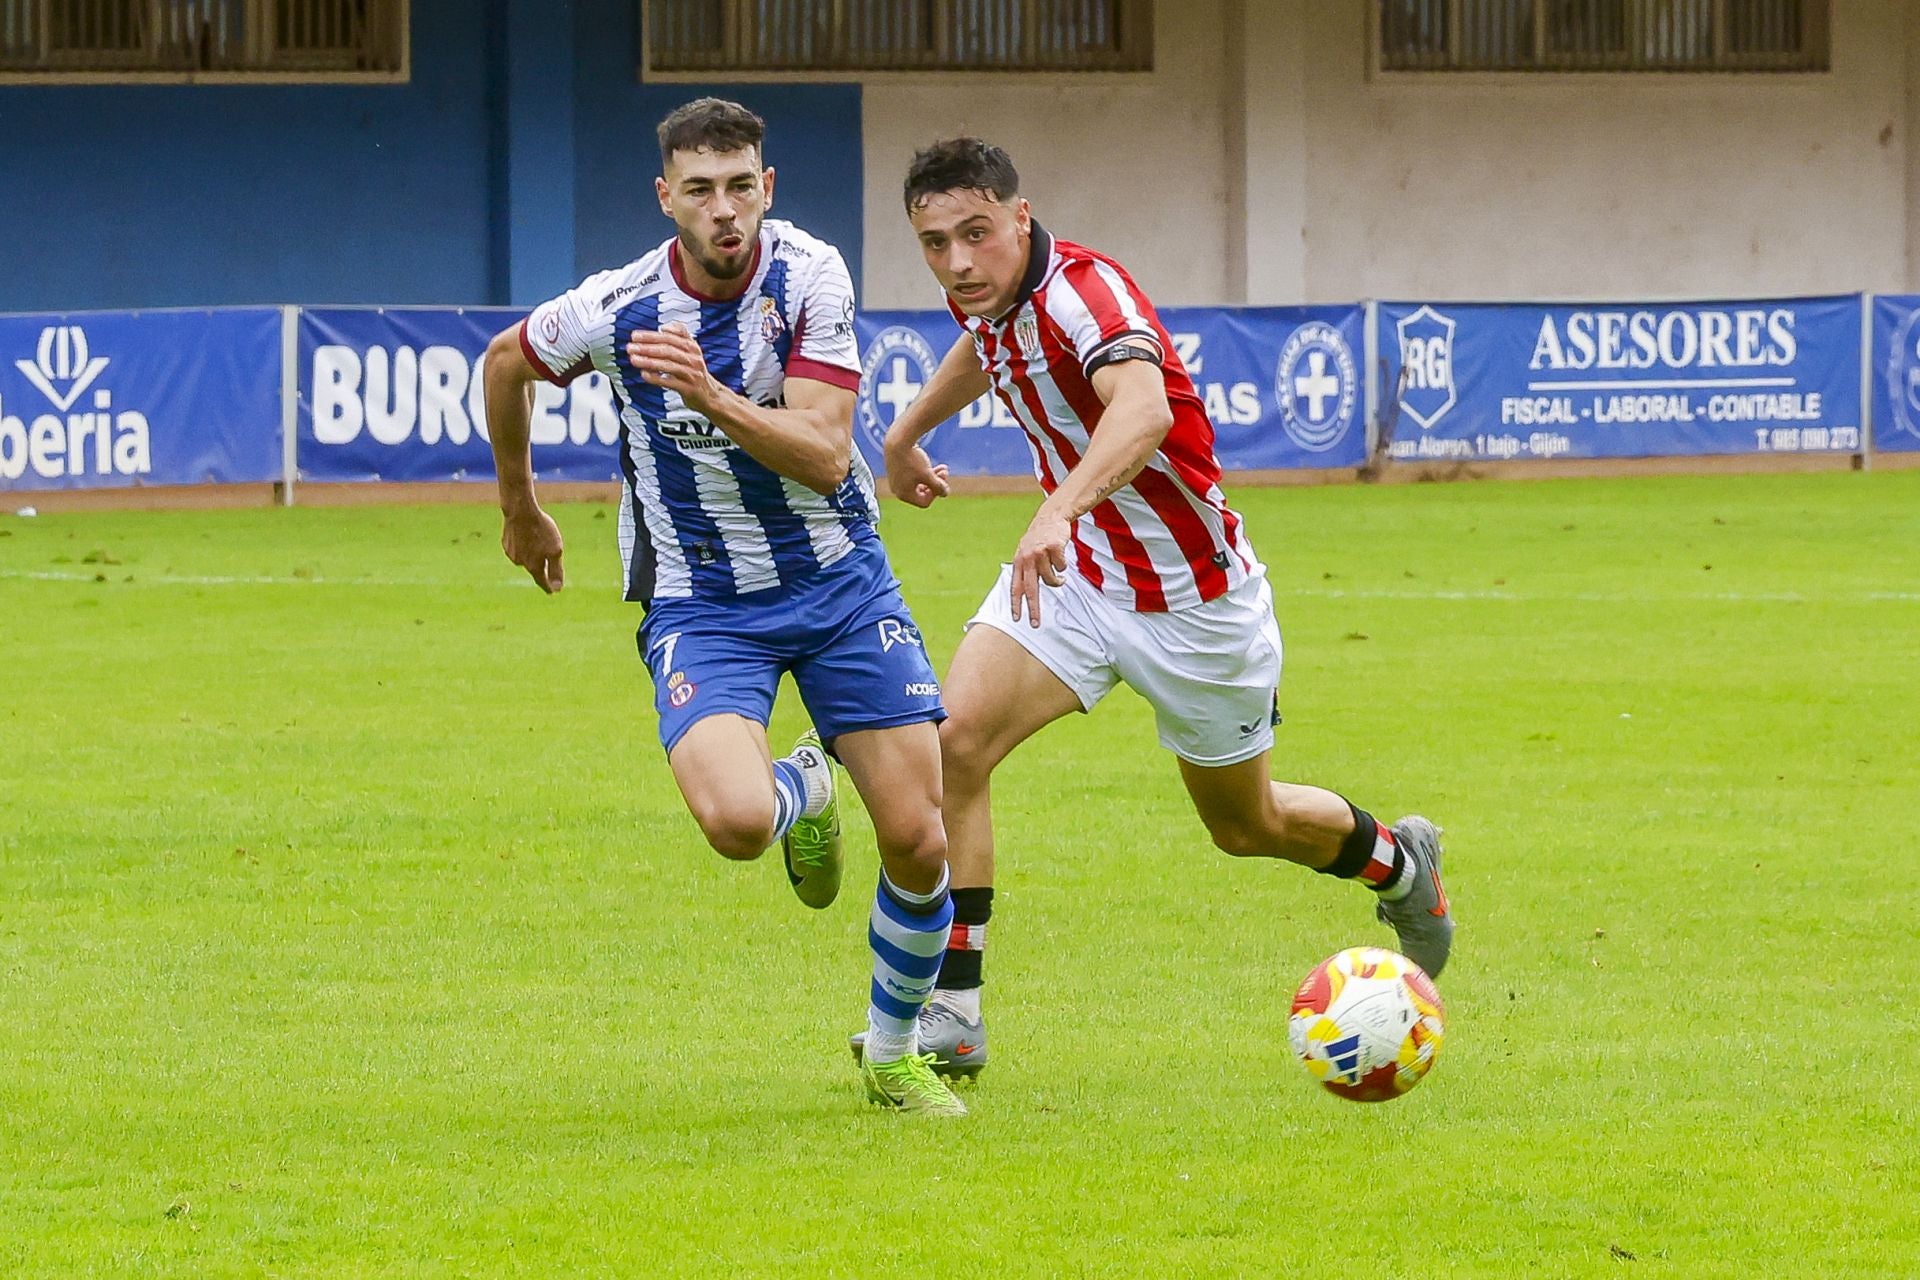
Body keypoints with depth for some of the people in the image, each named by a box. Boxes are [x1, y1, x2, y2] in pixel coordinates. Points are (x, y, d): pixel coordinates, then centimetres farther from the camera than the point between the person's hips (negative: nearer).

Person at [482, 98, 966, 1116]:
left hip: (836, 578, 1)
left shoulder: (809, 276, -14)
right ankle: (803, 790, 13)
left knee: (917, 840, -5)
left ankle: (893, 1054, 22)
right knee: (735, 820, -27)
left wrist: (713, 396, -35)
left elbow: (825, 458, -20)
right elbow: (505, 362, 9)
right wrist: (519, 506, 21)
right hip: (700, 600, -1)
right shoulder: (613, 309, -14)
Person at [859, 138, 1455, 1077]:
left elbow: (1144, 407, -55)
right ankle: (951, 1008, -15)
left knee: (1247, 826, 15)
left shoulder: (1084, 293, -33)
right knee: (955, 738, -19)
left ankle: (1397, 862, 48)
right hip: (1072, 571, 6)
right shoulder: (991, 296, -8)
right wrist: (906, 431, 32)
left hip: (1193, 600, -6)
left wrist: (1061, 509, -71)